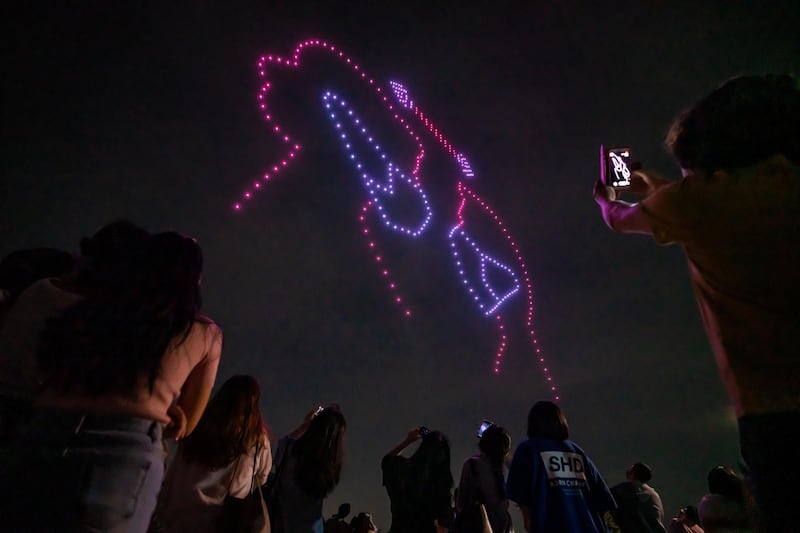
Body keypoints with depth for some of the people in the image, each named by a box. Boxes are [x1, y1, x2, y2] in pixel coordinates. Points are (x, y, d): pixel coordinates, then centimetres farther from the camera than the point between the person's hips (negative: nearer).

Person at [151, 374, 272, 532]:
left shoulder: (200, 425, 0)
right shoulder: (258, 439, -7)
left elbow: (173, 475, 6)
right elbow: (261, 481, 9)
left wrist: (162, 514, 15)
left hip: (181, 517, 3)